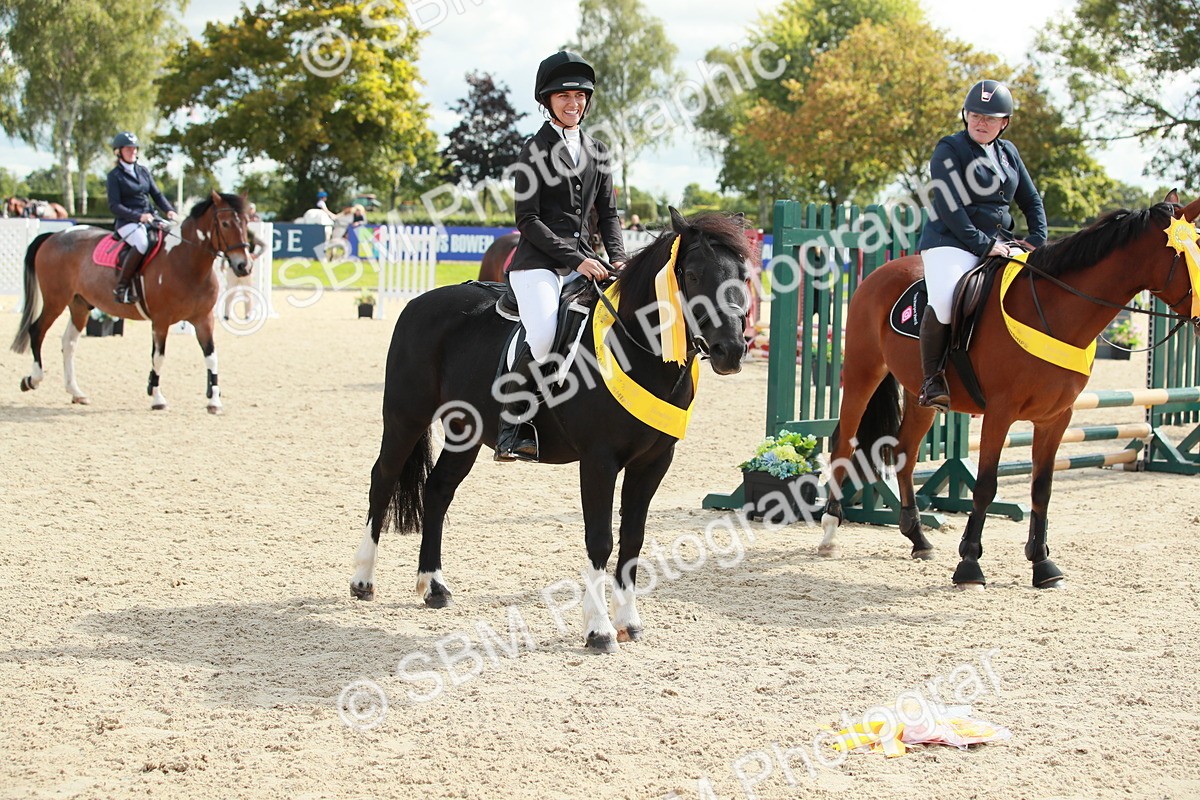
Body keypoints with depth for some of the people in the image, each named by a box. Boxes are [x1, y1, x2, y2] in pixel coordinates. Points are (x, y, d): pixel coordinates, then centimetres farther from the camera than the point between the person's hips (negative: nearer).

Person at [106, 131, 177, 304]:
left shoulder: (143, 171, 17)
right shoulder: (115, 175, 0)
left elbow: (157, 195, 16)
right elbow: (114, 206, -8)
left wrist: (169, 210, -5)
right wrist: (139, 216, -21)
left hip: (150, 219, 6)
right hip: (128, 223, -6)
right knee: (142, 243, -37)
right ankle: (121, 286, -28)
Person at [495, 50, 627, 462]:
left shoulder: (597, 151, 17)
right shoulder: (535, 150, -1)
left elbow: (608, 213, 18)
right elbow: (528, 220, -7)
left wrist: (618, 259, 0)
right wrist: (575, 259, -15)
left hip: (584, 264, 7)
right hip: (537, 263, -7)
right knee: (543, 335, -30)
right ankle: (512, 428, -17)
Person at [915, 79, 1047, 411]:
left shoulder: (1008, 152, 17)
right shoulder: (949, 149, -3)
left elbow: (1032, 202, 24)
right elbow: (949, 208, -13)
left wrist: (1037, 241, 7)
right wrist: (982, 244, -19)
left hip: (1000, 243, 7)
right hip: (951, 242, -6)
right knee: (944, 300, -33)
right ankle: (932, 378, -18)